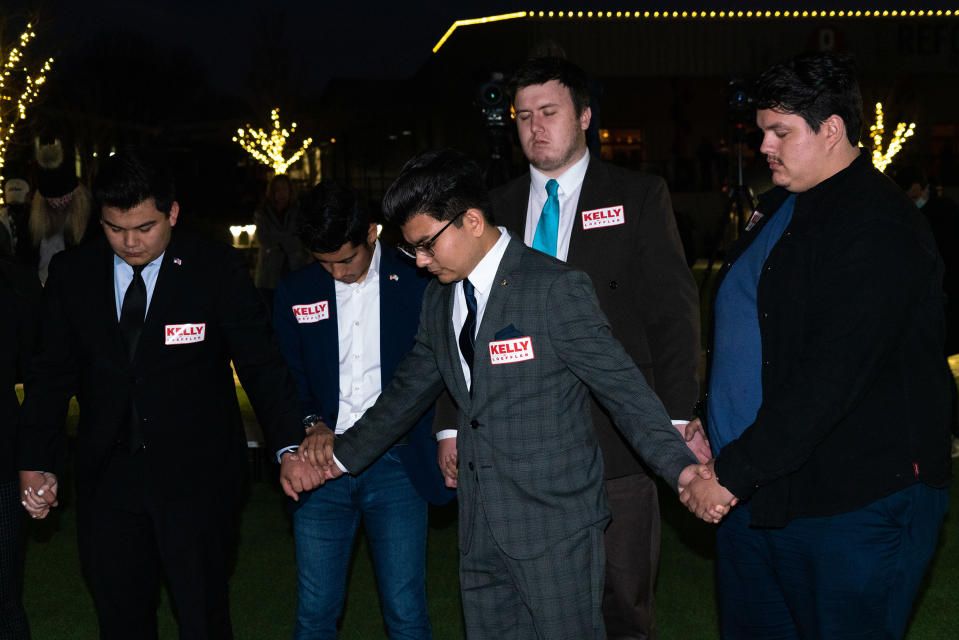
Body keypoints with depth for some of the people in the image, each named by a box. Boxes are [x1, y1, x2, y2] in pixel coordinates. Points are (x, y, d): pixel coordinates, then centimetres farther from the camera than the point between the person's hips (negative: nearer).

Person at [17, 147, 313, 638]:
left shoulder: (218, 270, -7)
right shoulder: (72, 273, 2)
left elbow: (261, 363, -7)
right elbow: (52, 374, 8)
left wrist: (289, 447, -19)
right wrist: (36, 462, 0)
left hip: (196, 475, -3)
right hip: (107, 479, 3)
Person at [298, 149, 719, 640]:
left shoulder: (557, 290, -13)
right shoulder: (438, 299, 10)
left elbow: (623, 388, -13)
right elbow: (409, 390, 23)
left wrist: (681, 468, -23)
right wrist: (345, 451, 26)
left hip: (554, 520, -7)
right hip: (480, 525, 7)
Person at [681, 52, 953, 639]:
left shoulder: (879, 228, -18)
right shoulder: (780, 207, 12)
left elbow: (829, 379, -25)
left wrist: (734, 473, -23)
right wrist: (700, 426, 9)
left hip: (852, 506, -9)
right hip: (754, 489, 9)